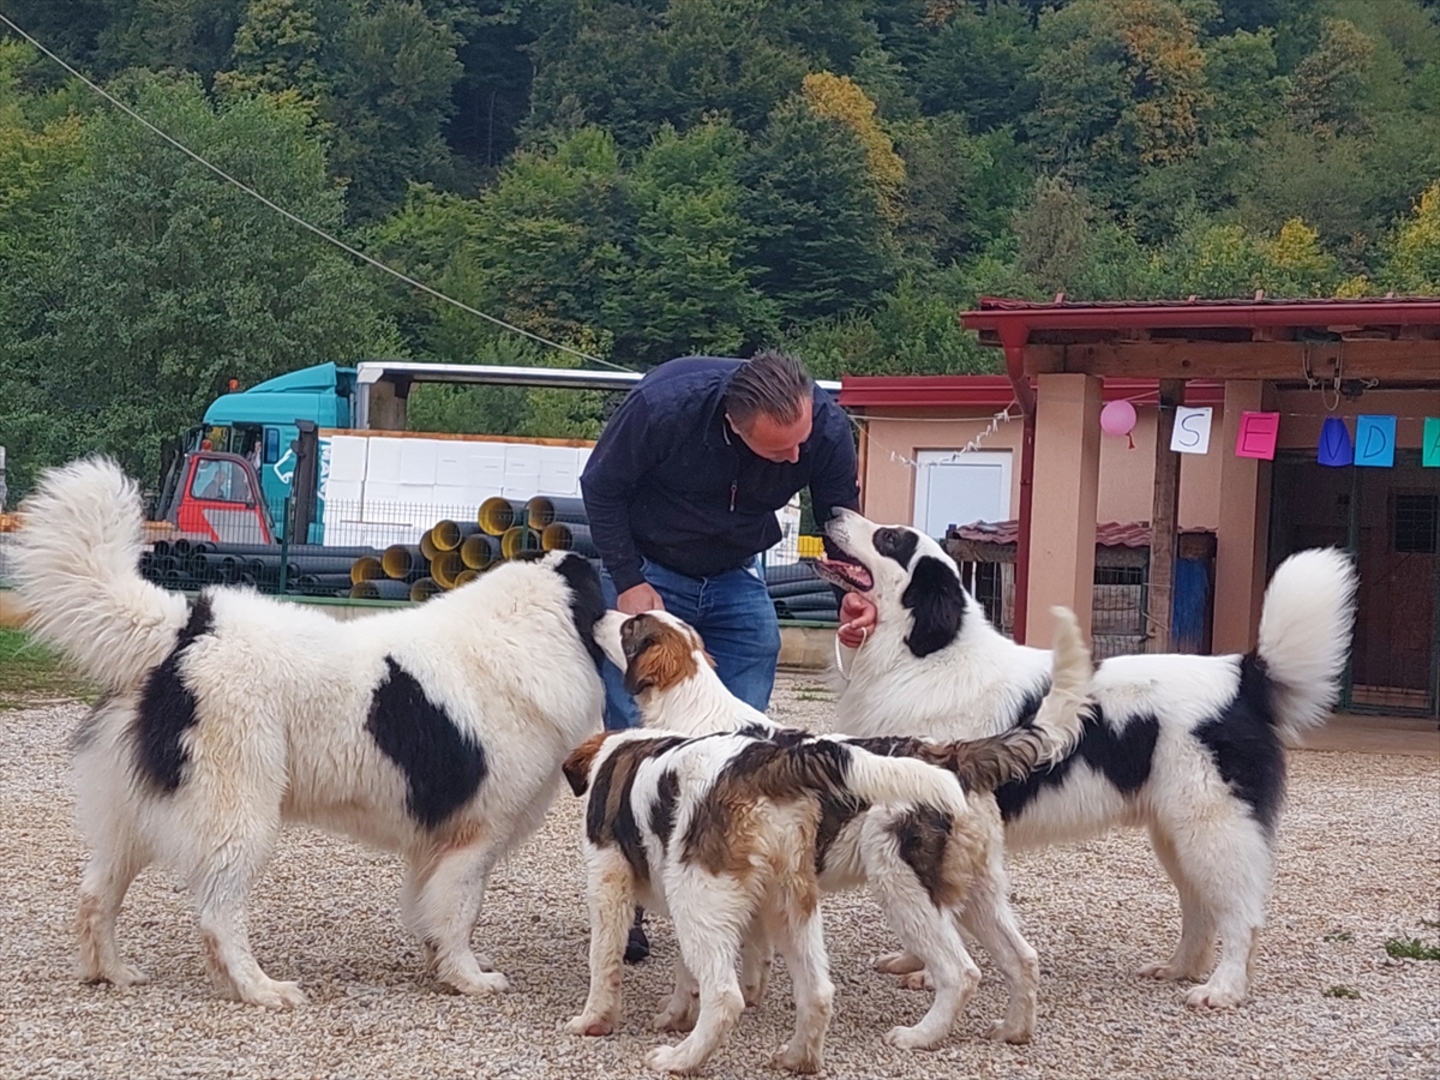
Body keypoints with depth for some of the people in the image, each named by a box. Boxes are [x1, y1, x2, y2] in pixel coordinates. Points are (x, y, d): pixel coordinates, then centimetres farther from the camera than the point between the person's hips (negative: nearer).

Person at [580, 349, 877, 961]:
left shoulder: (827, 429, -24)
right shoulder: (665, 403, -32)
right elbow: (601, 488, -14)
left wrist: (856, 594, -26)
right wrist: (628, 583, -19)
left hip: (737, 583, 3)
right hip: (646, 571, -2)